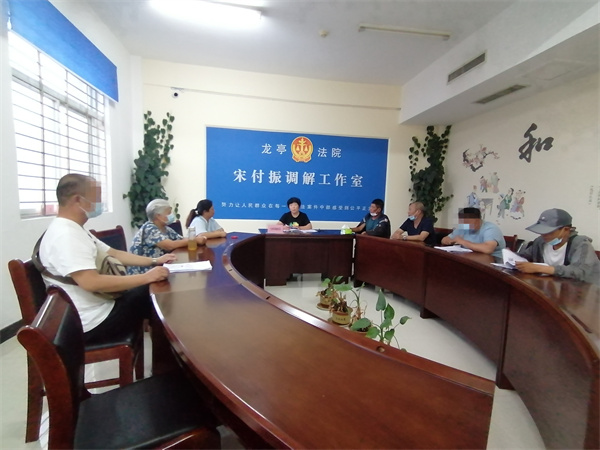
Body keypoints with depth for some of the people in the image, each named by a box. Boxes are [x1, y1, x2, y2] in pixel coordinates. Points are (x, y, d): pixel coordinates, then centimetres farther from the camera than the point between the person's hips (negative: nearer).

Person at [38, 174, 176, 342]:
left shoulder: (75, 230, 10)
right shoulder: (65, 235, -24)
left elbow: (114, 254, 15)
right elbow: (91, 282, -35)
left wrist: (154, 261, 9)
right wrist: (146, 277, -28)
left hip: (100, 303, 10)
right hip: (93, 321, -10)